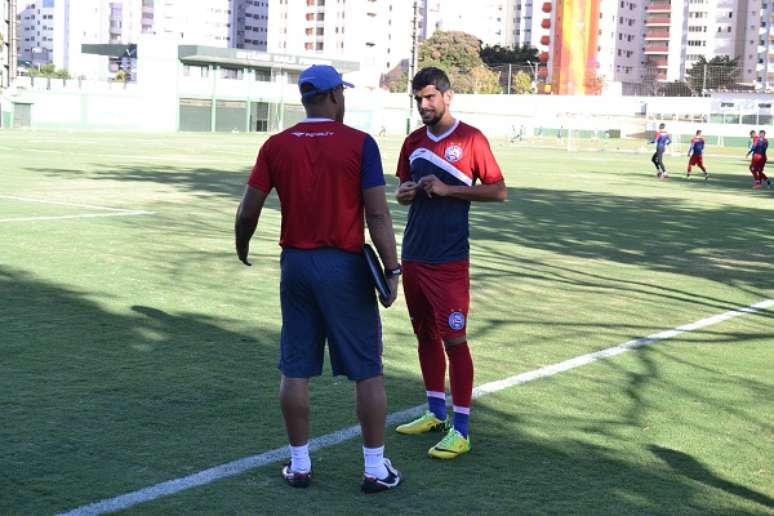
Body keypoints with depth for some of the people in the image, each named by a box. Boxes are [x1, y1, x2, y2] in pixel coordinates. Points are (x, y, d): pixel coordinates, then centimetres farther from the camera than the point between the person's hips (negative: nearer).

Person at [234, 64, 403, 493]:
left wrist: (242, 249, 21)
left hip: (296, 264, 3)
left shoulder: (276, 146, 1)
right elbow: (377, 214, -12)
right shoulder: (359, 144, -8)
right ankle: (375, 468, 12)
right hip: (346, 266, -3)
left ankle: (299, 465, 18)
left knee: (295, 370, 11)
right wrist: (392, 270, -7)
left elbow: (248, 210, 2)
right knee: (367, 370, 7)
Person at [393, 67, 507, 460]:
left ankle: (461, 430, 0)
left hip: (449, 260, -6)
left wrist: (447, 189, -15)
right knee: (426, 334, 13)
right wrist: (406, 191, -3)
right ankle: (436, 413, 26)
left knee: (453, 339, -5)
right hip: (414, 255, 6)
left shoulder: (470, 139, -7)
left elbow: (499, 191, -7)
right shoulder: (414, 142, 10)